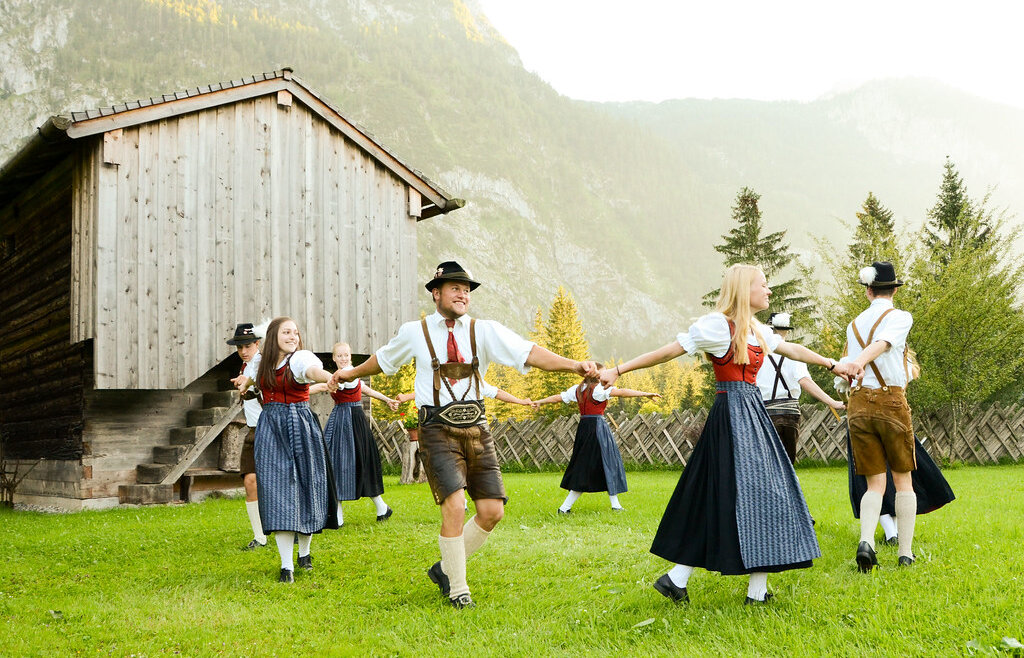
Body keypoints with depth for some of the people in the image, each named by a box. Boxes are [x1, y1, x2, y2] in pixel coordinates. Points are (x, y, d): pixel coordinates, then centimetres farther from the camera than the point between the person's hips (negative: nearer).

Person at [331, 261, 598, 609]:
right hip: (438, 432, -3)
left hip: (476, 429, 3)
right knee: (454, 506, -17)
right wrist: (350, 374, 36)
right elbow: (383, 359, 24)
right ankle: (457, 590, 3)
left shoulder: (485, 331, 2)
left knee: (492, 511, -1)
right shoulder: (414, 333, 3)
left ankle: (445, 568, 23)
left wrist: (574, 364, -25)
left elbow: (530, 353, -11)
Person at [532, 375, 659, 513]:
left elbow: (557, 397, 19)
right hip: (598, 428, -7)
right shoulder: (600, 389, -10)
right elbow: (621, 392, -19)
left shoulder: (577, 389, 9)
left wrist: (539, 402, 35)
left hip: (583, 428, 7)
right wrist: (645, 394, -21)